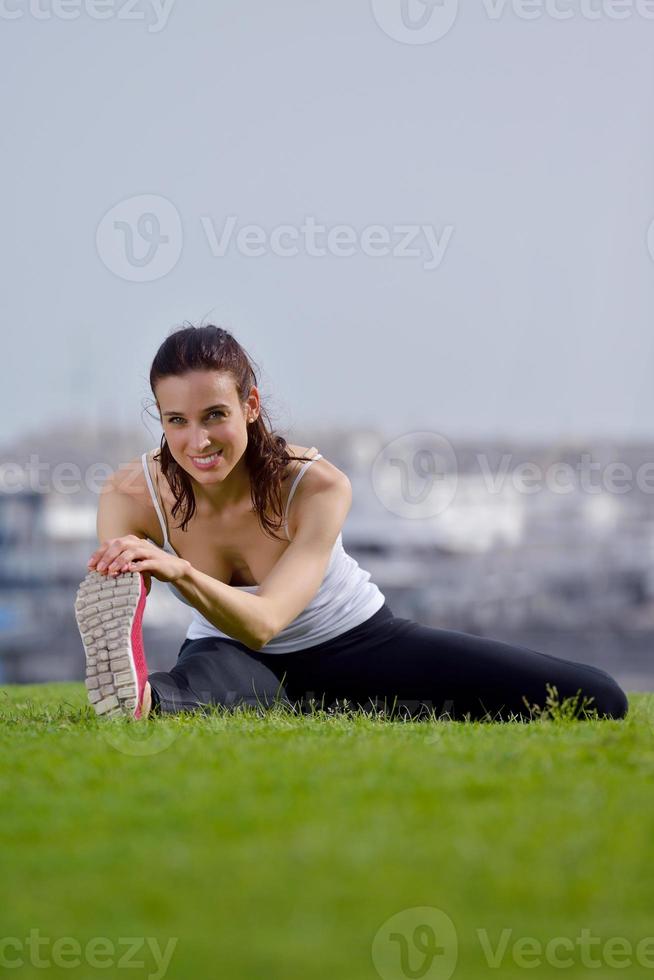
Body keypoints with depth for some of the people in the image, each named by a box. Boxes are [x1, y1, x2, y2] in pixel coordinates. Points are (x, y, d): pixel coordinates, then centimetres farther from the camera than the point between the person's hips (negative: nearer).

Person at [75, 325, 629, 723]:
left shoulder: (318, 487, -28)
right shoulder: (129, 497, -22)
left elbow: (262, 622, -40)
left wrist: (179, 572, -61)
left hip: (354, 645, 1)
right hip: (236, 658, -1)